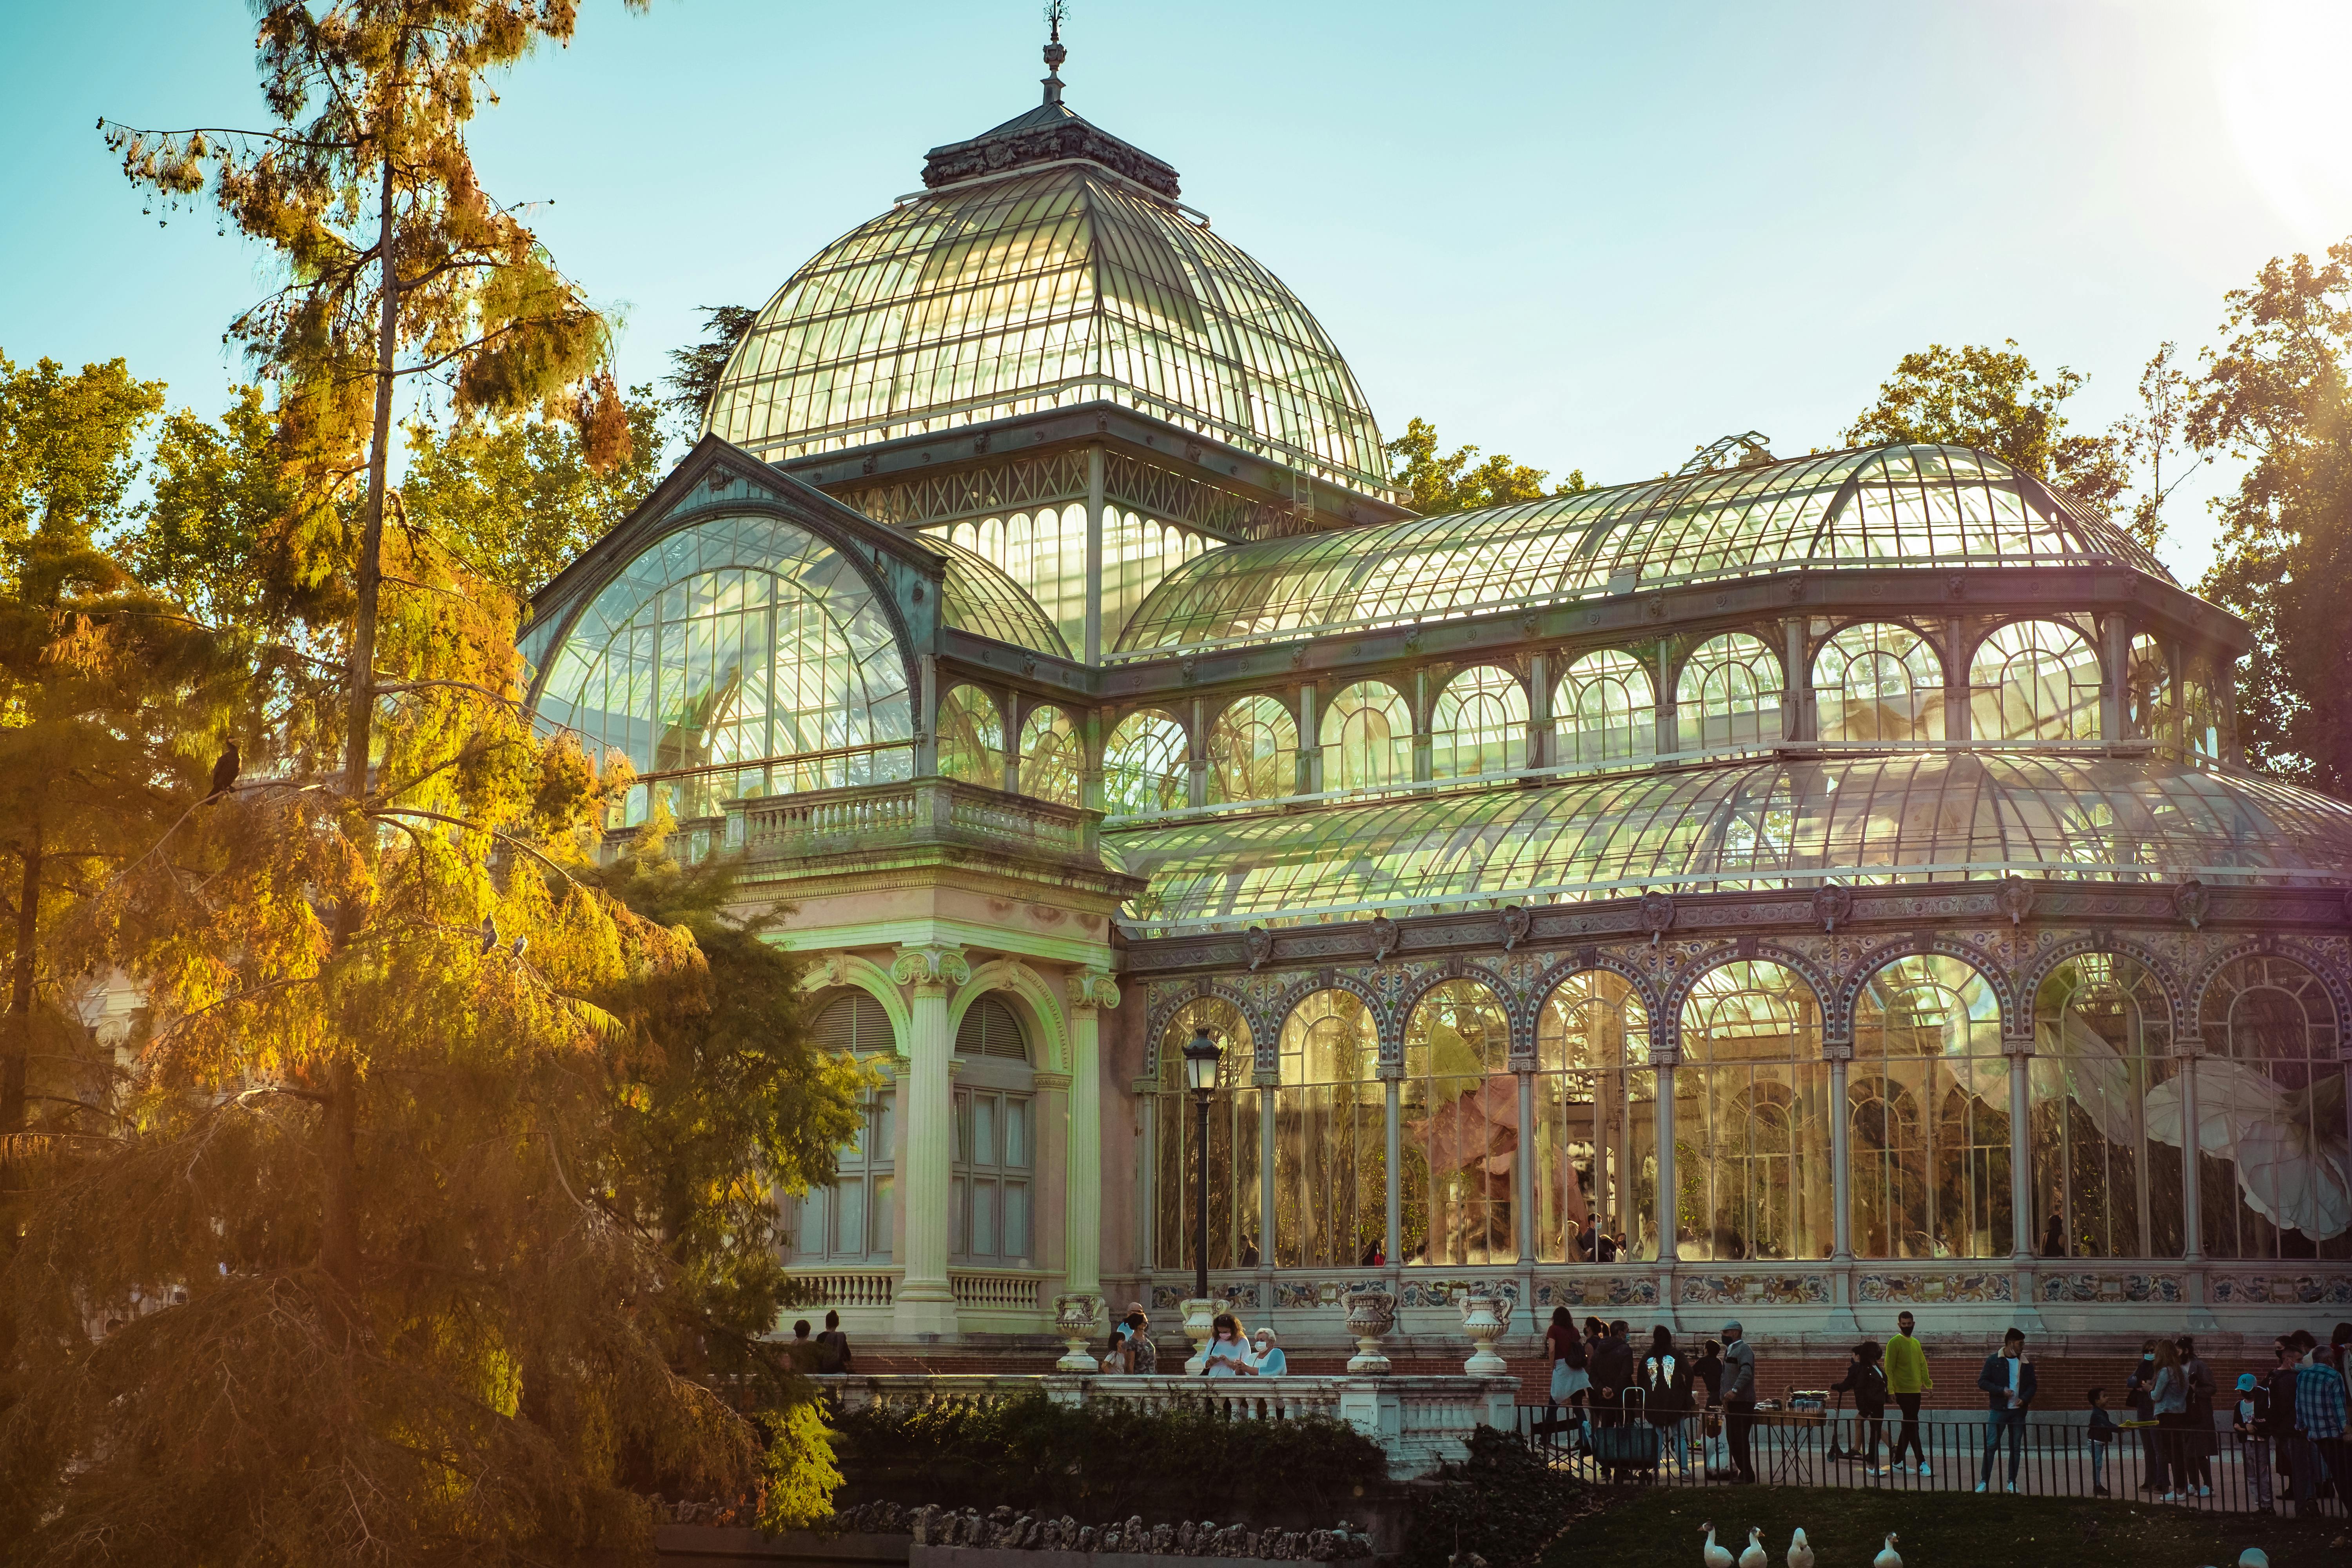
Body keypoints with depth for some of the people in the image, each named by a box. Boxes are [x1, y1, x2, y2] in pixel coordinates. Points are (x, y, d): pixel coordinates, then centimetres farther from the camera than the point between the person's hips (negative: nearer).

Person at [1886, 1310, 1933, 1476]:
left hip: (1915, 1391, 8)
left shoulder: (1916, 1343, 15)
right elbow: (1889, 1369, -11)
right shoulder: (1895, 1343, -7)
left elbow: (1923, 1365, 19)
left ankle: (1897, 1462, 16)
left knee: (1908, 1427, 10)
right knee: (1912, 1427, -9)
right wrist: (1890, 1390, -17)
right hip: (1903, 1391, -8)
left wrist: (1928, 1384, 8)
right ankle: (1922, 1463, -10)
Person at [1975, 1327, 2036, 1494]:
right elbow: (1982, 1382, -3)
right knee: (1991, 1445, -4)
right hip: (1999, 1410, -3)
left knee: (2016, 1447, 6)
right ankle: (1984, 1482, 0)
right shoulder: (1994, 1361, -2)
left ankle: (2012, 1483, 15)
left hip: (2018, 1411, 3)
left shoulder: (2026, 1364, 7)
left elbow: (2032, 1386, 11)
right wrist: (2002, 1391, -15)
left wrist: (2025, 1399, -9)